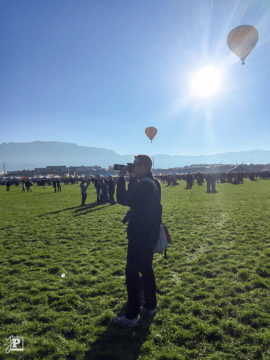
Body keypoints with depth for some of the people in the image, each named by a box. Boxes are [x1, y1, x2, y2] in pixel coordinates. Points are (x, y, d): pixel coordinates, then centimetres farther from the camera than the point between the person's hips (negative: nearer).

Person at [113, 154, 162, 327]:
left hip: (140, 235, -10)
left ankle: (132, 316, 11)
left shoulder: (144, 185, -22)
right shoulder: (154, 182, 9)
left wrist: (122, 178, -11)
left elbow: (123, 200, -19)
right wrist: (132, 178, 11)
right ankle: (150, 307, 33)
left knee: (132, 273, 0)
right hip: (150, 234, 10)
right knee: (147, 270, 20)